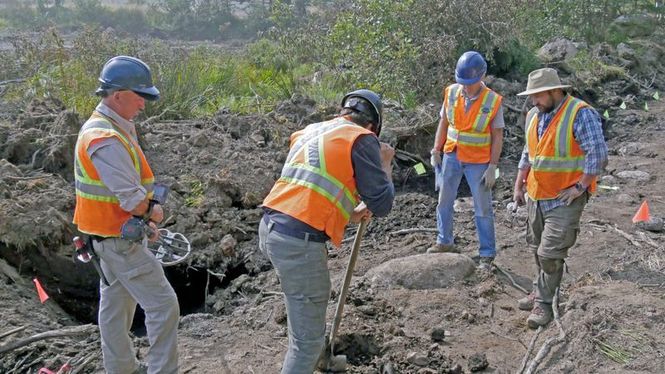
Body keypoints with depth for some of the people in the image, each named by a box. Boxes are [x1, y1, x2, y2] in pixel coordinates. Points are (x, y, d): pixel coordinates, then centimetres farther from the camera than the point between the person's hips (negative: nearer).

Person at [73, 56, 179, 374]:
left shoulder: (116, 127, 7)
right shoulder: (105, 140, -26)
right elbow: (132, 198, -27)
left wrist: (145, 219, 4)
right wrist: (153, 213, -8)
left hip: (111, 235, 11)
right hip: (120, 239, -11)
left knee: (116, 301, 21)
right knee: (163, 305, -5)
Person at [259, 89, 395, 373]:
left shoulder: (309, 132, 22)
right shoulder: (362, 139, -1)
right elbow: (381, 204, -3)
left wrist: (348, 215, 34)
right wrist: (385, 165, 13)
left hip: (270, 228, 9)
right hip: (299, 241, -9)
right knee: (309, 339, 2)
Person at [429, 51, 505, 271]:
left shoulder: (493, 101, -14)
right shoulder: (451, 93, -6)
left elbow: (497, 136, -9)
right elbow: (444, 123, 6)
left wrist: (492, 167, -12)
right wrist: (436, 151, 4)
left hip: (478, 161, -4)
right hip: (451, 156, 4)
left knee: (483, 209, 3)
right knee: (444, 200, 13)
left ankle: (487, 254, 12)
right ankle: (444, 242, 30)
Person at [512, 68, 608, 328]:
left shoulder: (580, 114, -15)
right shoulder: (533, 115, 8)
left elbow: (598, 155, -18)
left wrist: (579, 187, -18)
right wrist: (519, 186, 17)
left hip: (564, 199, -7)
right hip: (536, 197, 7)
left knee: (551, 253, -6)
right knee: (538, 250, 15)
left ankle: (543, 302, 7)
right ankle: (542, 291, 31)